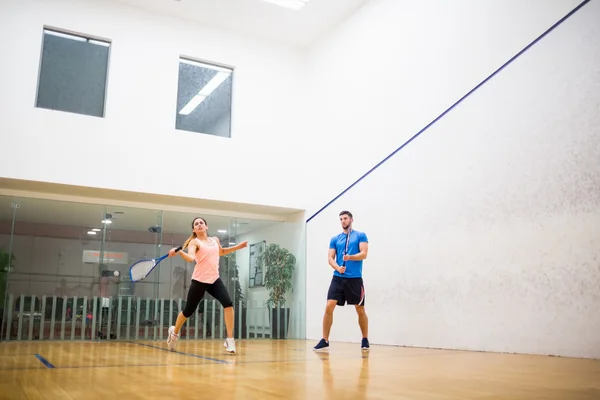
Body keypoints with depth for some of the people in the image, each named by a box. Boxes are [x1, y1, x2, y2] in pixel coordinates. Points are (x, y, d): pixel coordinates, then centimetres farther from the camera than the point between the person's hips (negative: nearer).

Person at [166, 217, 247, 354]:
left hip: (214, 280, 4)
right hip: (199, 280, -4)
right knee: (188, 311, 7)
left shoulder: (215, 240, 12)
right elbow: (190, 258, -25)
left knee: (228, 304, -18)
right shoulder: (194, 242, -5)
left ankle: (230, 340, -12)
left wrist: (238, 246, 25)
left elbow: (221, 252, 34)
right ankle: (174, 332, 38)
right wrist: (179, 251, -44)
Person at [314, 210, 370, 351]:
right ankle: (325, 340, 1)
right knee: (329, 307, -9)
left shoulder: (361, 235, 5)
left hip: (355, 279, -2)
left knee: (360, 310, 6)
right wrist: (338, 267, -14)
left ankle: (365, 340, 23)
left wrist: (350, 257, -25)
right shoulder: (335, 239, 13)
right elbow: (330, 258, 7)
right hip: (338, 278, 2)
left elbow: (364, 254, -6)